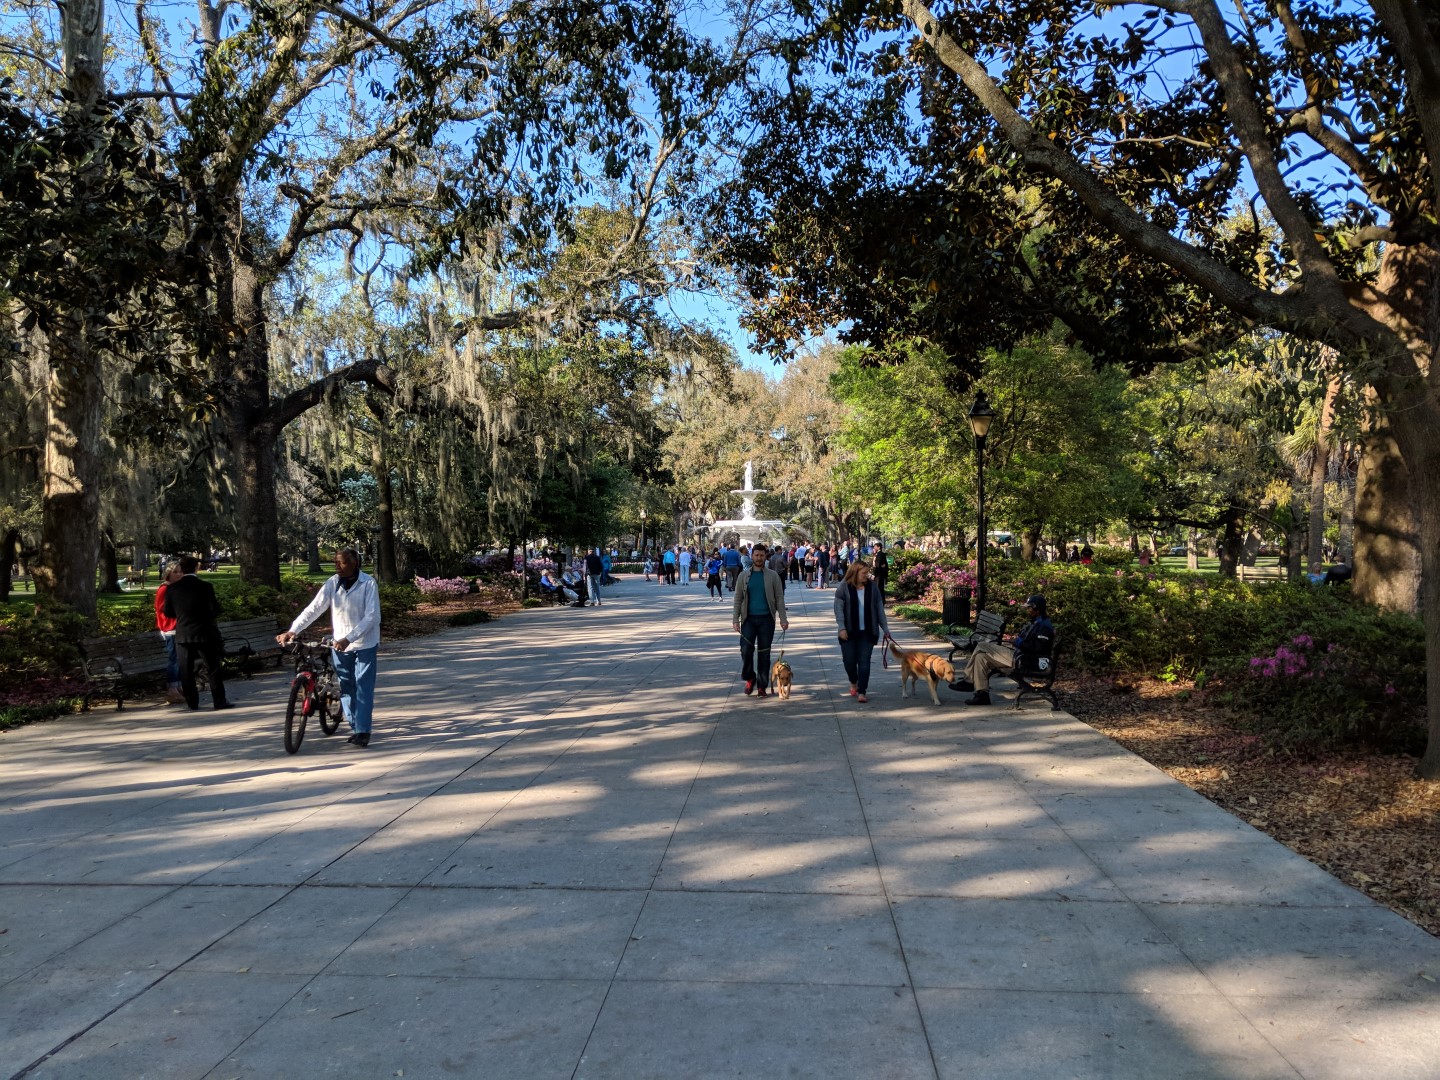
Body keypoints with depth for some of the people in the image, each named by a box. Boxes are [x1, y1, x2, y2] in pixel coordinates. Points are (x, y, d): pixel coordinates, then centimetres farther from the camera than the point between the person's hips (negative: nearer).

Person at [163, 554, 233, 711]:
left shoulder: (172, 588, -2)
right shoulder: (205, 587, -10)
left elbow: (168, 612, 5)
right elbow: (215, 610, -9)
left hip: (183, 635, 2)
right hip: (205, 634, -2)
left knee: (186, 671, 8)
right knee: (213, 669, 6)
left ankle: (192, 703, 9)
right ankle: (220, 701, 6)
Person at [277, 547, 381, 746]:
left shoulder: (368, 584, -14)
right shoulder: (332, 584, -3)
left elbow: (371, 616, -20)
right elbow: (313, 609, -8)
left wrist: (348, 638, -30)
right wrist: (292, 630, -20)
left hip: (364, 645, -4)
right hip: (339, 645, 4)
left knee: (363, 688, -6)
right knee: (346, 687, 10)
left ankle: (363, 731, -4)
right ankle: (354, 726, 22)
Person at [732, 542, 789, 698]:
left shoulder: (773, 576, 3)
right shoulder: (743, 576, 6)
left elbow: (779, 598, 2)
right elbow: (738, 599, 6)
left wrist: (783, 618, -6)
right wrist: (736, 619, -2)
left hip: (766, 619, -1)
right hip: (748, 619, 1)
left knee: (764, 653, 3)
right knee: (746, 650, -7)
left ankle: (762, 686, 12)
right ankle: (750, 678, 17)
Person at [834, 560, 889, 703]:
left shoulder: (872, 586, 4)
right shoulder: (844, 587, -4)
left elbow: (879, 608, 8)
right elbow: (839, 608, -6)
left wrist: (885, 628, 6)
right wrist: (842, 628, -15)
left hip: (867, 632, 1)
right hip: (849, 632, -1)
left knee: (864, 661, -4)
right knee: (849, 660, 2)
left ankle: (861, 692, -2)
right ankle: (853, 683, 30)